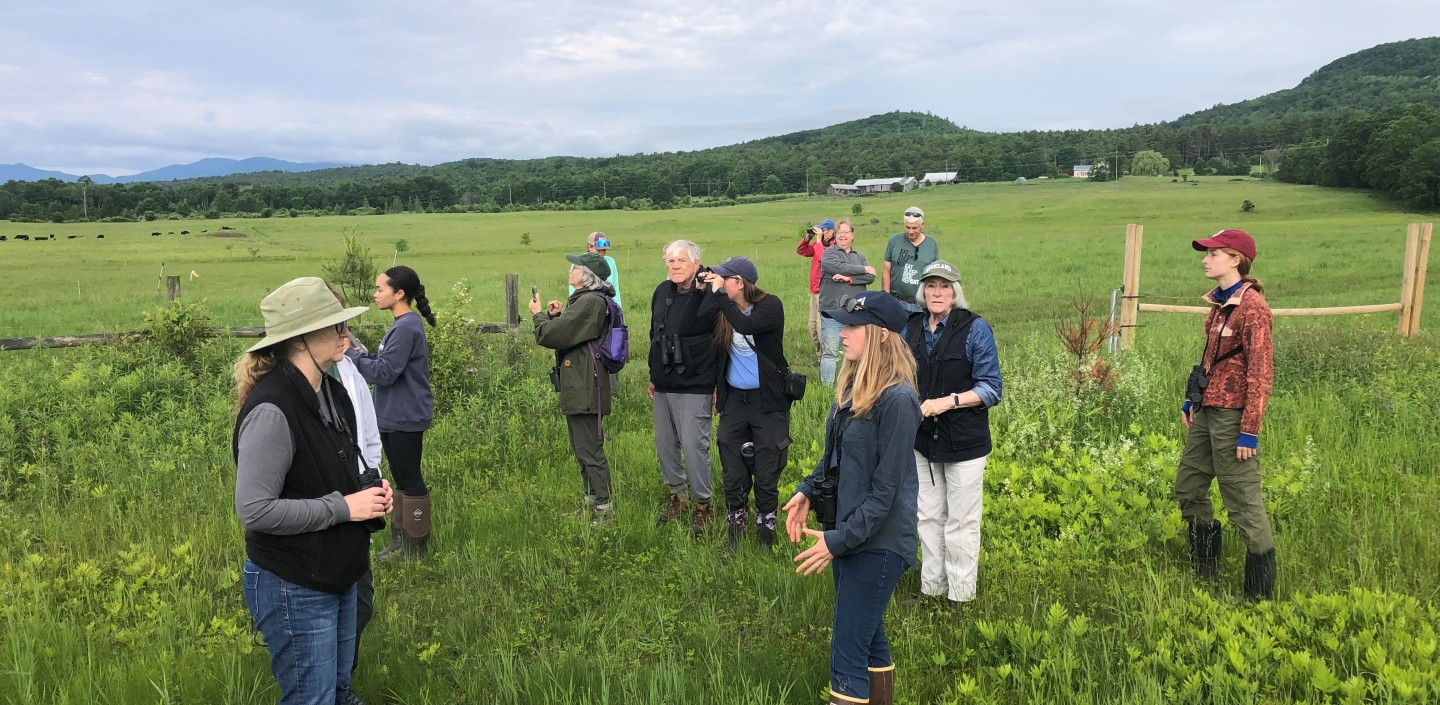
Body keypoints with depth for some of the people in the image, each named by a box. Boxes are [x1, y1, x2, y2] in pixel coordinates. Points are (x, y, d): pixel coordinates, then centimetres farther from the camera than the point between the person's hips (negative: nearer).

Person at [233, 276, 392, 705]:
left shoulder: (331, 391, 2)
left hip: (338, 576, 8)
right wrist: (344, 507, -22)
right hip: (294, 589, -8)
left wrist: (369, 492, -3)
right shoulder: (272, 411, -25)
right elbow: (253, 510, -26)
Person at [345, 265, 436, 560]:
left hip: (405, 418, -10)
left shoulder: (406, 328, -20)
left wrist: (349, 352, -13)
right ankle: (402, 538, 29)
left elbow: (384, 372, -22)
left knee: (409, 479, 1)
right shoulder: (402, 325, 12)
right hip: (394, 416, 10)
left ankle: (416, 545, 12)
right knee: (403, 478, 17)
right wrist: (359, 351, 3)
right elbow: (385, 363, 15)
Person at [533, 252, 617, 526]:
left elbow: (549, 336, -21)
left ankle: (604, 510, 2)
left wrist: (539, 315, -2)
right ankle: (591, 501, 31)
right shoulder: (584, 300, 16)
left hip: (585, 389, -11)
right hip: (577, 387, 11)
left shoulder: (591, 302, -19)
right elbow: (566, 335, 19)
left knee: (590, 450, -5)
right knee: (582, 448, 19)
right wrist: (556, 316, 2)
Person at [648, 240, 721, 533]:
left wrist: (718, 385, -14)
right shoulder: (661, 292, 8)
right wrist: (653, 376, 19)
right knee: (664, 444, 14)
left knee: (693, 445, -6)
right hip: (663, 386, 7)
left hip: (694, 388, -7)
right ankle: (676, 495, 31)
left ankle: (702, 505, 10)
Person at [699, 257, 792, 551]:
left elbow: (747, 325, -31)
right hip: (734, 399, 4)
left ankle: (765, 536, 19)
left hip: (768, 401, -4)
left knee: (766, 477, 3)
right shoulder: (723, 309, 1)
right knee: (733, 477, 8)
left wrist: (718, 294, -27)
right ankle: (735, 538, 22)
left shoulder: (770, 306, -13)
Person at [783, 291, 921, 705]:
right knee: (869, 636, 21)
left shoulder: (897, 400, -21)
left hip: (878, 541, -9)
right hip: (847, 531, 9)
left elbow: (885, 489, -20)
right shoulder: (853, 385, 6)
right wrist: (808, 492, 2)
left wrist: (839, 539, -19)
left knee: (847, 652, -2)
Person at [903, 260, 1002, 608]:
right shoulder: (911, 326, 3)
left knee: (961, 523, 6)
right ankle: (931, 588, 30)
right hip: (922, 439, 5)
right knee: (928, 517, 16)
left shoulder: (975, 328, -12)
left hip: (964, 441, -5)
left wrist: (947, 401, -23)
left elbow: (991, 389, -12)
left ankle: (960, 595, 20)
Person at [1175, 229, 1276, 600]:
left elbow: (1260, 373, -18)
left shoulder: (1252, 306, -16)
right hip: (1206, 411, 10)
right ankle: (1206, 577, 31)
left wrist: (1249, 431, -19)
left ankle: (1260, 593, 10)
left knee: (1243, 502, -2)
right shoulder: (1220, 301, 10)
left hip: (1231, 416, -10)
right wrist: (1191, 400, 16)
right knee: (1188, 487, 16)